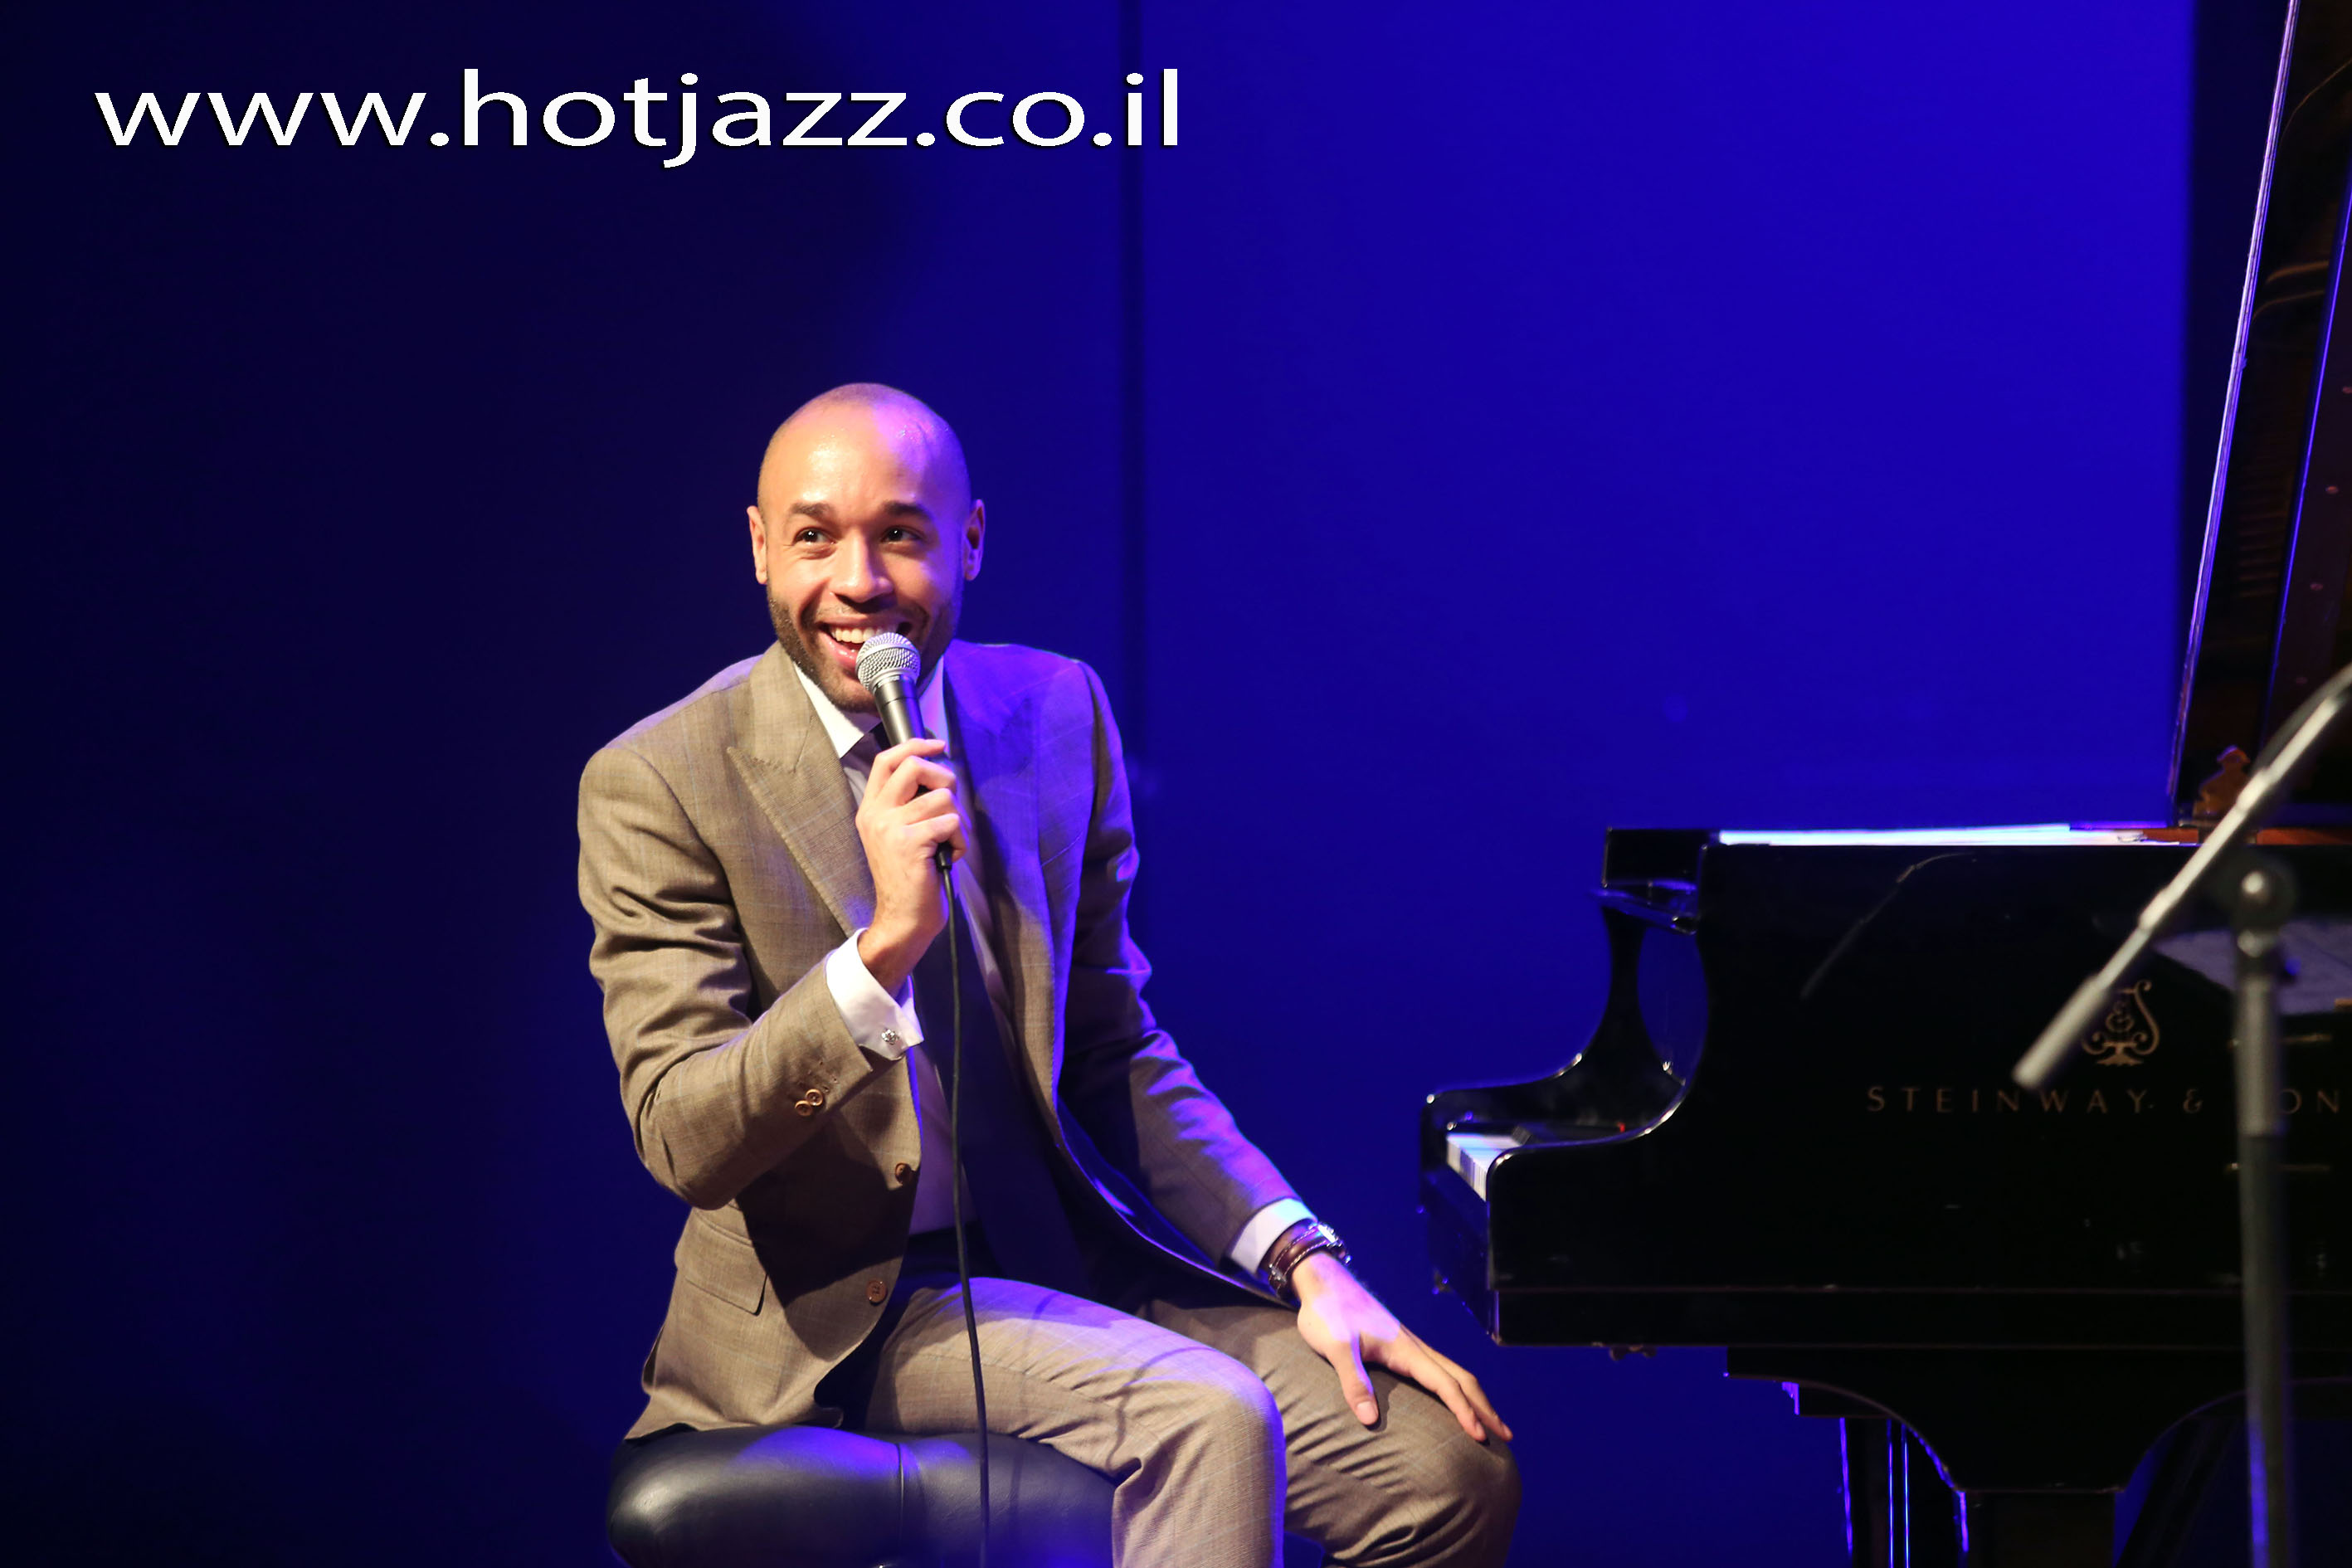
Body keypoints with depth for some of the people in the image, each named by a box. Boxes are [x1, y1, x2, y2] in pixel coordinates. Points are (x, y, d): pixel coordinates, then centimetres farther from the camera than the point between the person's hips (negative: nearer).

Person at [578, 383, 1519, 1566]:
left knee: (1451, 1467, -13)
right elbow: (684, 1141, -17)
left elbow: (1115, 1058, 13)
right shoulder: (657, 787, -9)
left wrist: (1305, 1259, -1)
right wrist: (887, 942, -30)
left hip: (1075, 1264, 5)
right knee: (1206, 1421, -30)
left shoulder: (1060, 715, 5)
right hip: (844, 1310, -5)